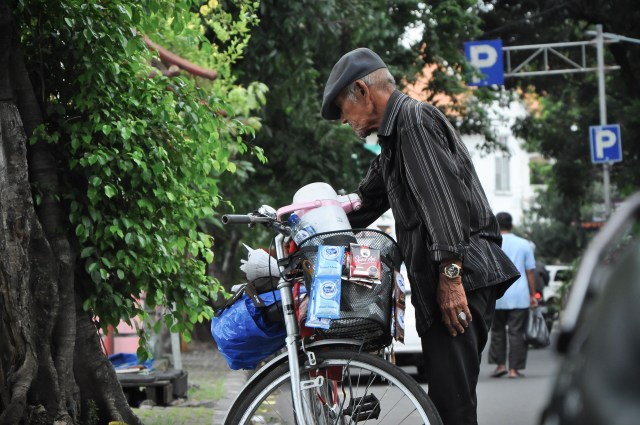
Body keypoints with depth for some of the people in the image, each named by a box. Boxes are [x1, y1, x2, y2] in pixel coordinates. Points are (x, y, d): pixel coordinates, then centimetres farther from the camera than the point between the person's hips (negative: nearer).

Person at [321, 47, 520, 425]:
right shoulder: (394, 138, 27)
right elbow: (364, 205, 35)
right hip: (443, 282, 10)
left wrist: (450, 274, -22)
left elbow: (442, 197, -16)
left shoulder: (414, 117, -5)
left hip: (462, 276, -10)